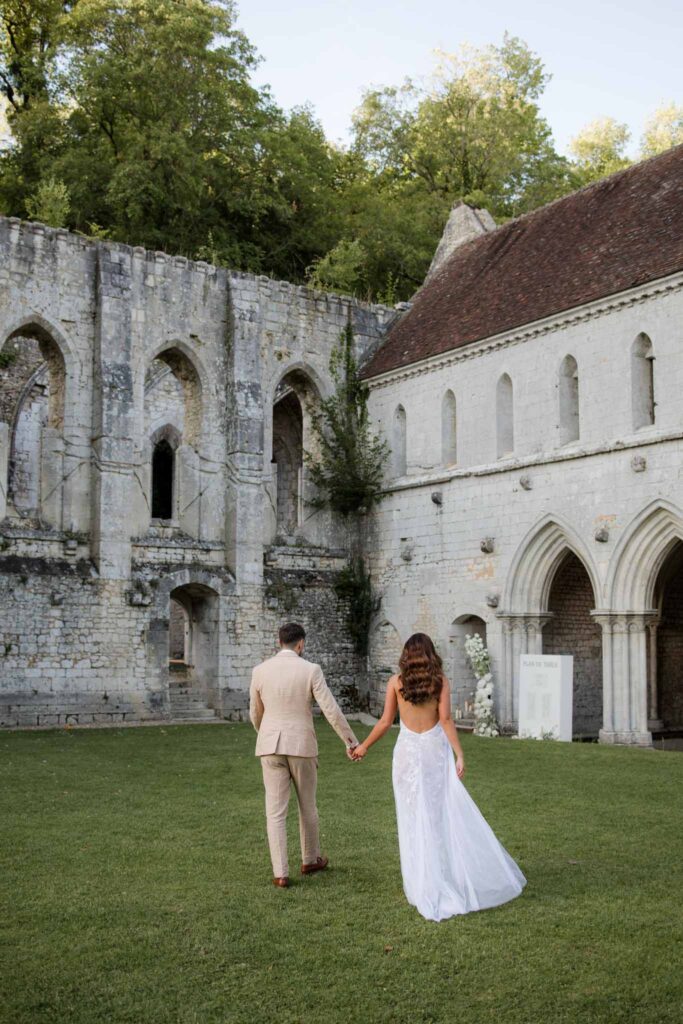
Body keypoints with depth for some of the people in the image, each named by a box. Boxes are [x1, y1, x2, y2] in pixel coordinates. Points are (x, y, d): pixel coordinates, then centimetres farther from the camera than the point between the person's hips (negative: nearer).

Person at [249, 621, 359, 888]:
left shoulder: (260, 671, -1)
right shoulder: (311, 670, -9)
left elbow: (256, 714, 11)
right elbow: (331, 710, -11)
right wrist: (351, 740, 0)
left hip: (271, 747, 1)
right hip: (301, 746, -1)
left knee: (276, 811, 3)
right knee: (307, 805, 18)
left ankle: (281, 873, -1)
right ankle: (310, 859, 33)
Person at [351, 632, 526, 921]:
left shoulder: (396, 681, 0)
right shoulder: (440, 680, -1)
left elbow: (386, 721, 2)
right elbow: (445, 719, -10)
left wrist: (364, 746, 14)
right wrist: (459, 755, -10)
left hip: (408, 751, 0)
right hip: (435, 748, 0)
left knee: (414, 817, 6)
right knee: (446, 815, 6)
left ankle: (423, 885, 11)